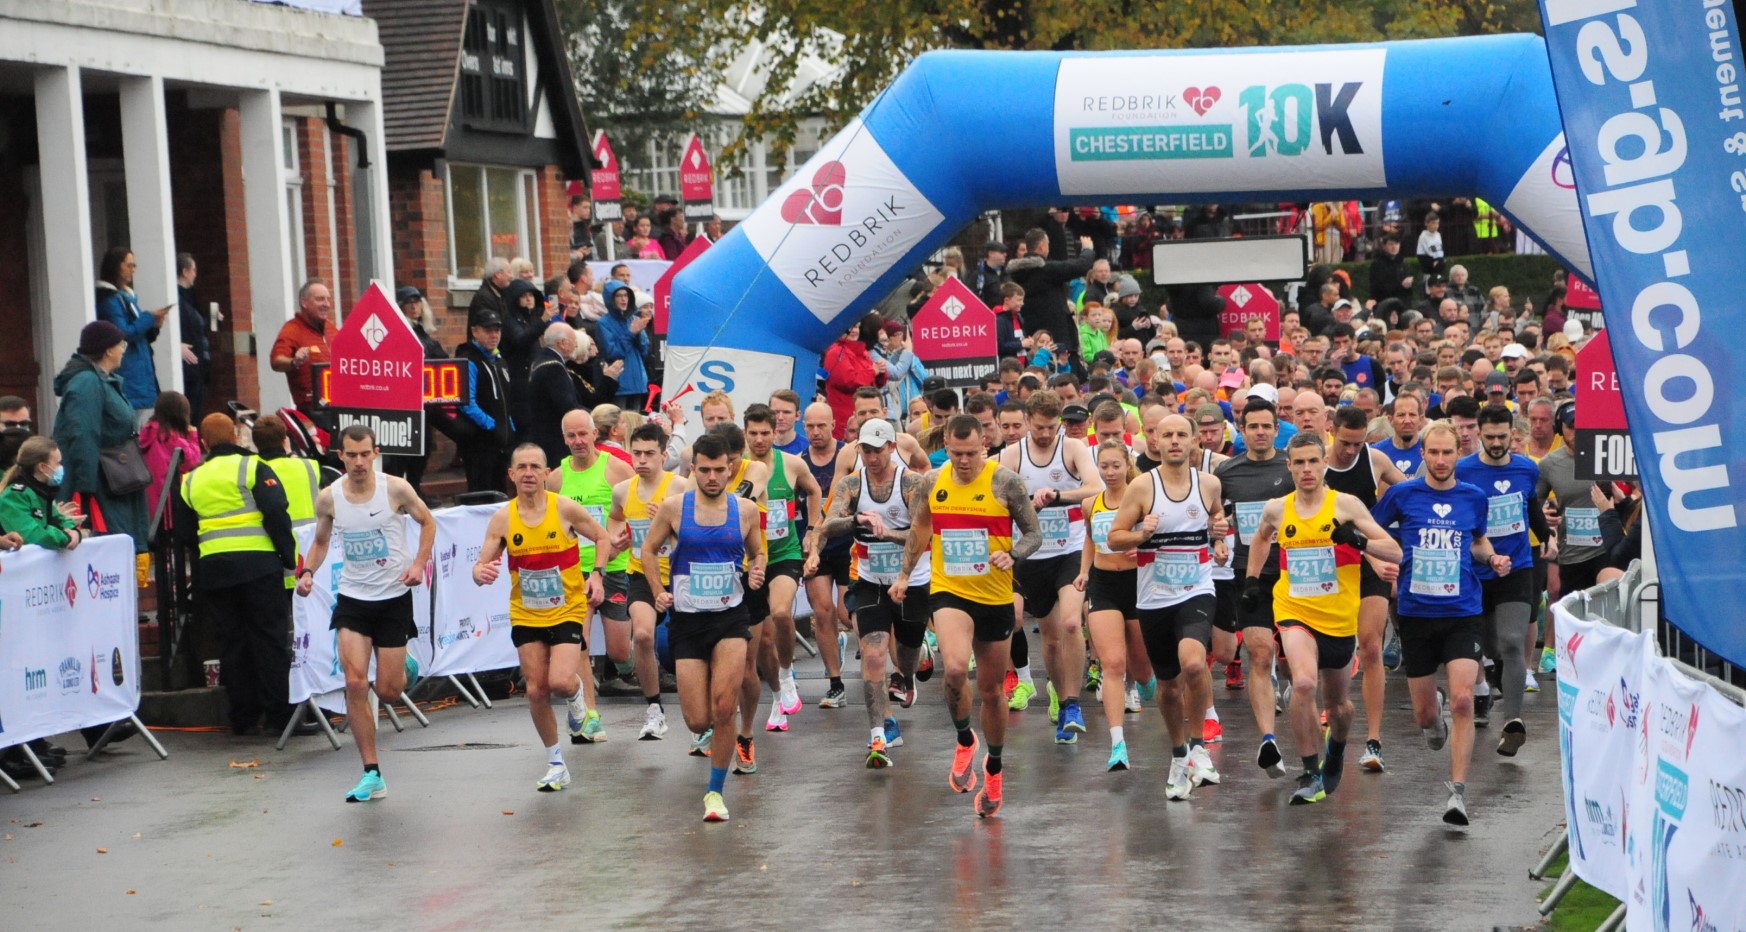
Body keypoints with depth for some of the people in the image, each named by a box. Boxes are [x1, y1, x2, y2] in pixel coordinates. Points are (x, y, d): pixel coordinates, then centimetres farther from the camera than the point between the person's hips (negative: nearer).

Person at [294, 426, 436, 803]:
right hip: (352, 598, 2)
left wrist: (418, 564, -9)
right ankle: (372, 775, -4)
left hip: (394, 598, -2)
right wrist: (307, 571, -6)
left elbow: (427, 522, 5)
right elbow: (321, 541, 12)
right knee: (355, 683, -12)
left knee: (388, 692, -1)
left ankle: (406, 670, 39)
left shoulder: (396, 489, -11)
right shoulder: (329, 498, -5)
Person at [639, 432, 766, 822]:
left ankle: (715, 791, -1)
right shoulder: (673, 507, -3)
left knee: (724, 709, -17)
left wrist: (756, 571, -6)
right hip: (687, 618, 0)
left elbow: (756, 553, 15)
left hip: (731, 617, 0)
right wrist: (659, 592, -1)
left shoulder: (746, 510, 0)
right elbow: (650, 549, 10)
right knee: (698, 722, -3)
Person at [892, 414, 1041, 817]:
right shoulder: (932, 482, 1)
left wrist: (1012, 556, -21)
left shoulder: (1005, 481, -8)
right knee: (955, 667, -27)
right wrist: (904, 574, 19)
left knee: (991, 689, 12)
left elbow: (1034, 533, -2)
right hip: (949, 591, 0)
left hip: (996, 598, 0)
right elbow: (918, 529, 19)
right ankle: (964, 740, 1)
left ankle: (993, 769, 34)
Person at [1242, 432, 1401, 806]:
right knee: (1303, 683, -26)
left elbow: (1395, 552, -9)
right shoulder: (1277, 509, 1)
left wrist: (1359, 541, -26)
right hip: (1294, 611, 0)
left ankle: (1336, 749, 50)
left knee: (1337, 704, 15)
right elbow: (1261, 537, 26)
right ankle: (1310, 775, -17)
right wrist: (1251, 579, 18)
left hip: (1339, 617, 0)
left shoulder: (1345, 505, -7)